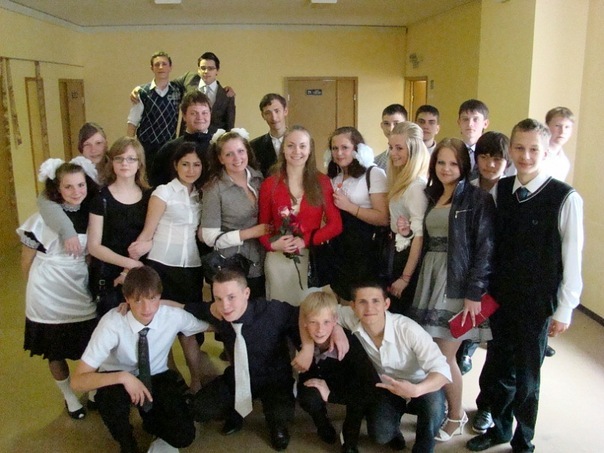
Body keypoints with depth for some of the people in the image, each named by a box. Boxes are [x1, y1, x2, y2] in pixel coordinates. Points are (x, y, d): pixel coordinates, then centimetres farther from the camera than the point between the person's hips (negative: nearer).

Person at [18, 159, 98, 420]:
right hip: (49, 297, -3)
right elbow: (27, 261, -4)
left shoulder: (90, 215, -4)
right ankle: (69, 396, 34)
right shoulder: (43, 217, -16)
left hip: (81, 294, 3)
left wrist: (85, 278, 4)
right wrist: (42, 283, 7)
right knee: (56, 352, 13)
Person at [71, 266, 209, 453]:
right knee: (111, 395, -38)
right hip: (120, 380, -1)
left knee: (184, 436, -19)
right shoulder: (112, 323, -30)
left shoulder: (174, 316, -24)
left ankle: (153, 421, 17)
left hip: (157, 377, 1)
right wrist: (123, 377, -44)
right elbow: (78, 381, -33)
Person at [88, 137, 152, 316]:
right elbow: (94, 246, -7)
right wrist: (130, 263, -15)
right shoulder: (102, 198, -6)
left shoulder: (149, 196, 3)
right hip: (108, 278, -3)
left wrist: (134, 268, -9)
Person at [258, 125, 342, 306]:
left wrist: (305, 241, -15)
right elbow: (263, 224, 6)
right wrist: (272, 244, -14)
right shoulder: (269, 184, 1)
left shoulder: (322, 182, 0)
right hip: (278, 260, 0)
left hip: (313, 258, 0)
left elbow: (335, 225, -3)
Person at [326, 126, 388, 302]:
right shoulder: (333, 177, 13)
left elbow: (383, 218, -19)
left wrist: (349, 206, -19)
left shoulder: (374, 174, -11)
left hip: (364, 252, -7)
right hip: (338, 250, 7)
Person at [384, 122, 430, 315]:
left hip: (409, 257, -9)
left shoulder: (417, 185, -19)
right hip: (399, 254, 9)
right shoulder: (401, 181, 10)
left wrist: (405, 277, -18)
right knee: (391, 313, 17)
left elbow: (419, 234, -21)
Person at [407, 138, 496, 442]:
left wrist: (475, 293, -16)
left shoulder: (477, 199, -7)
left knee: (444, 355, -3)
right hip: (431, 278, 6)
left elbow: (484, 248, -12)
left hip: (459, 283, -6)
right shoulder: (432, 196, 13)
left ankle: (456, 416, 20)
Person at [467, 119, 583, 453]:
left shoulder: (565, 198, -14)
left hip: (537, 304, -4)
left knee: (526, 376, 11)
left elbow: (572, 258, -10)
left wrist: (564, 310, -7)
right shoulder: (500, 190, 0)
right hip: (500, 297, 4)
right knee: (499, 369, 17)